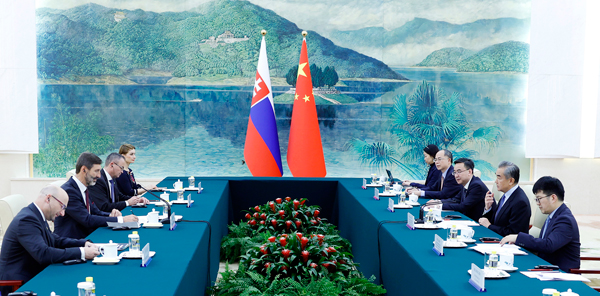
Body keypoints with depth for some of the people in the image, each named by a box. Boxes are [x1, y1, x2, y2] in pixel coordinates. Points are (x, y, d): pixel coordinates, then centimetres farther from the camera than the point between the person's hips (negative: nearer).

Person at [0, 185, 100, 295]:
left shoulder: (35, 215, 9)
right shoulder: (27, 219, -20)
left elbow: (55, 240, 20)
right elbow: (43, 255, -29)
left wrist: (84, 244, 4)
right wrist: (81, 253, -25)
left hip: (34, 276, 9)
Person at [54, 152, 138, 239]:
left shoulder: (84, 189, 11)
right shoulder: (68, 191, -18)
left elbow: (95, 211, 17)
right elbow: (87, 220, -23)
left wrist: (110, 215, -6)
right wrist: (121, 220, -22)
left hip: (84, 237, 9)